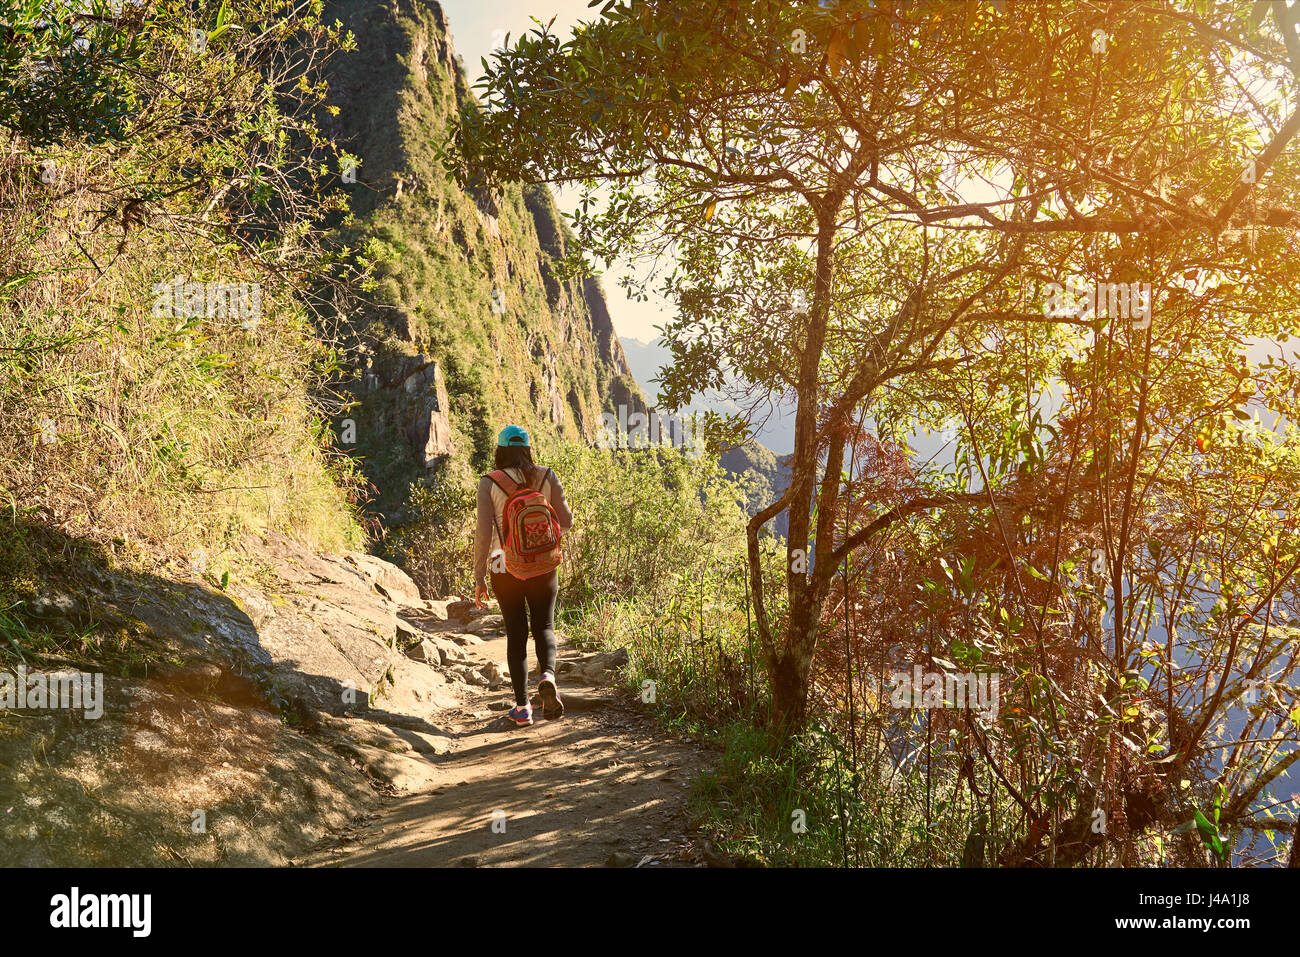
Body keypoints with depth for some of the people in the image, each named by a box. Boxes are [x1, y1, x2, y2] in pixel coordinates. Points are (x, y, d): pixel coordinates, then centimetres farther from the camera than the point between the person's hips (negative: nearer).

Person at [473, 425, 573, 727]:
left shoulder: (489, 483, -7)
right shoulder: (547, 477, -2)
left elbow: (483, 534, -10)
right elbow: (566, 521, 2)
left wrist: (479, 578, -4)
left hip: (506, 570, -1)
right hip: (543, 568, 1)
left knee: (516, 634, 11)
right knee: (544, 627, 12)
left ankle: (522, 707, 12)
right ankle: (548, 675, -18)